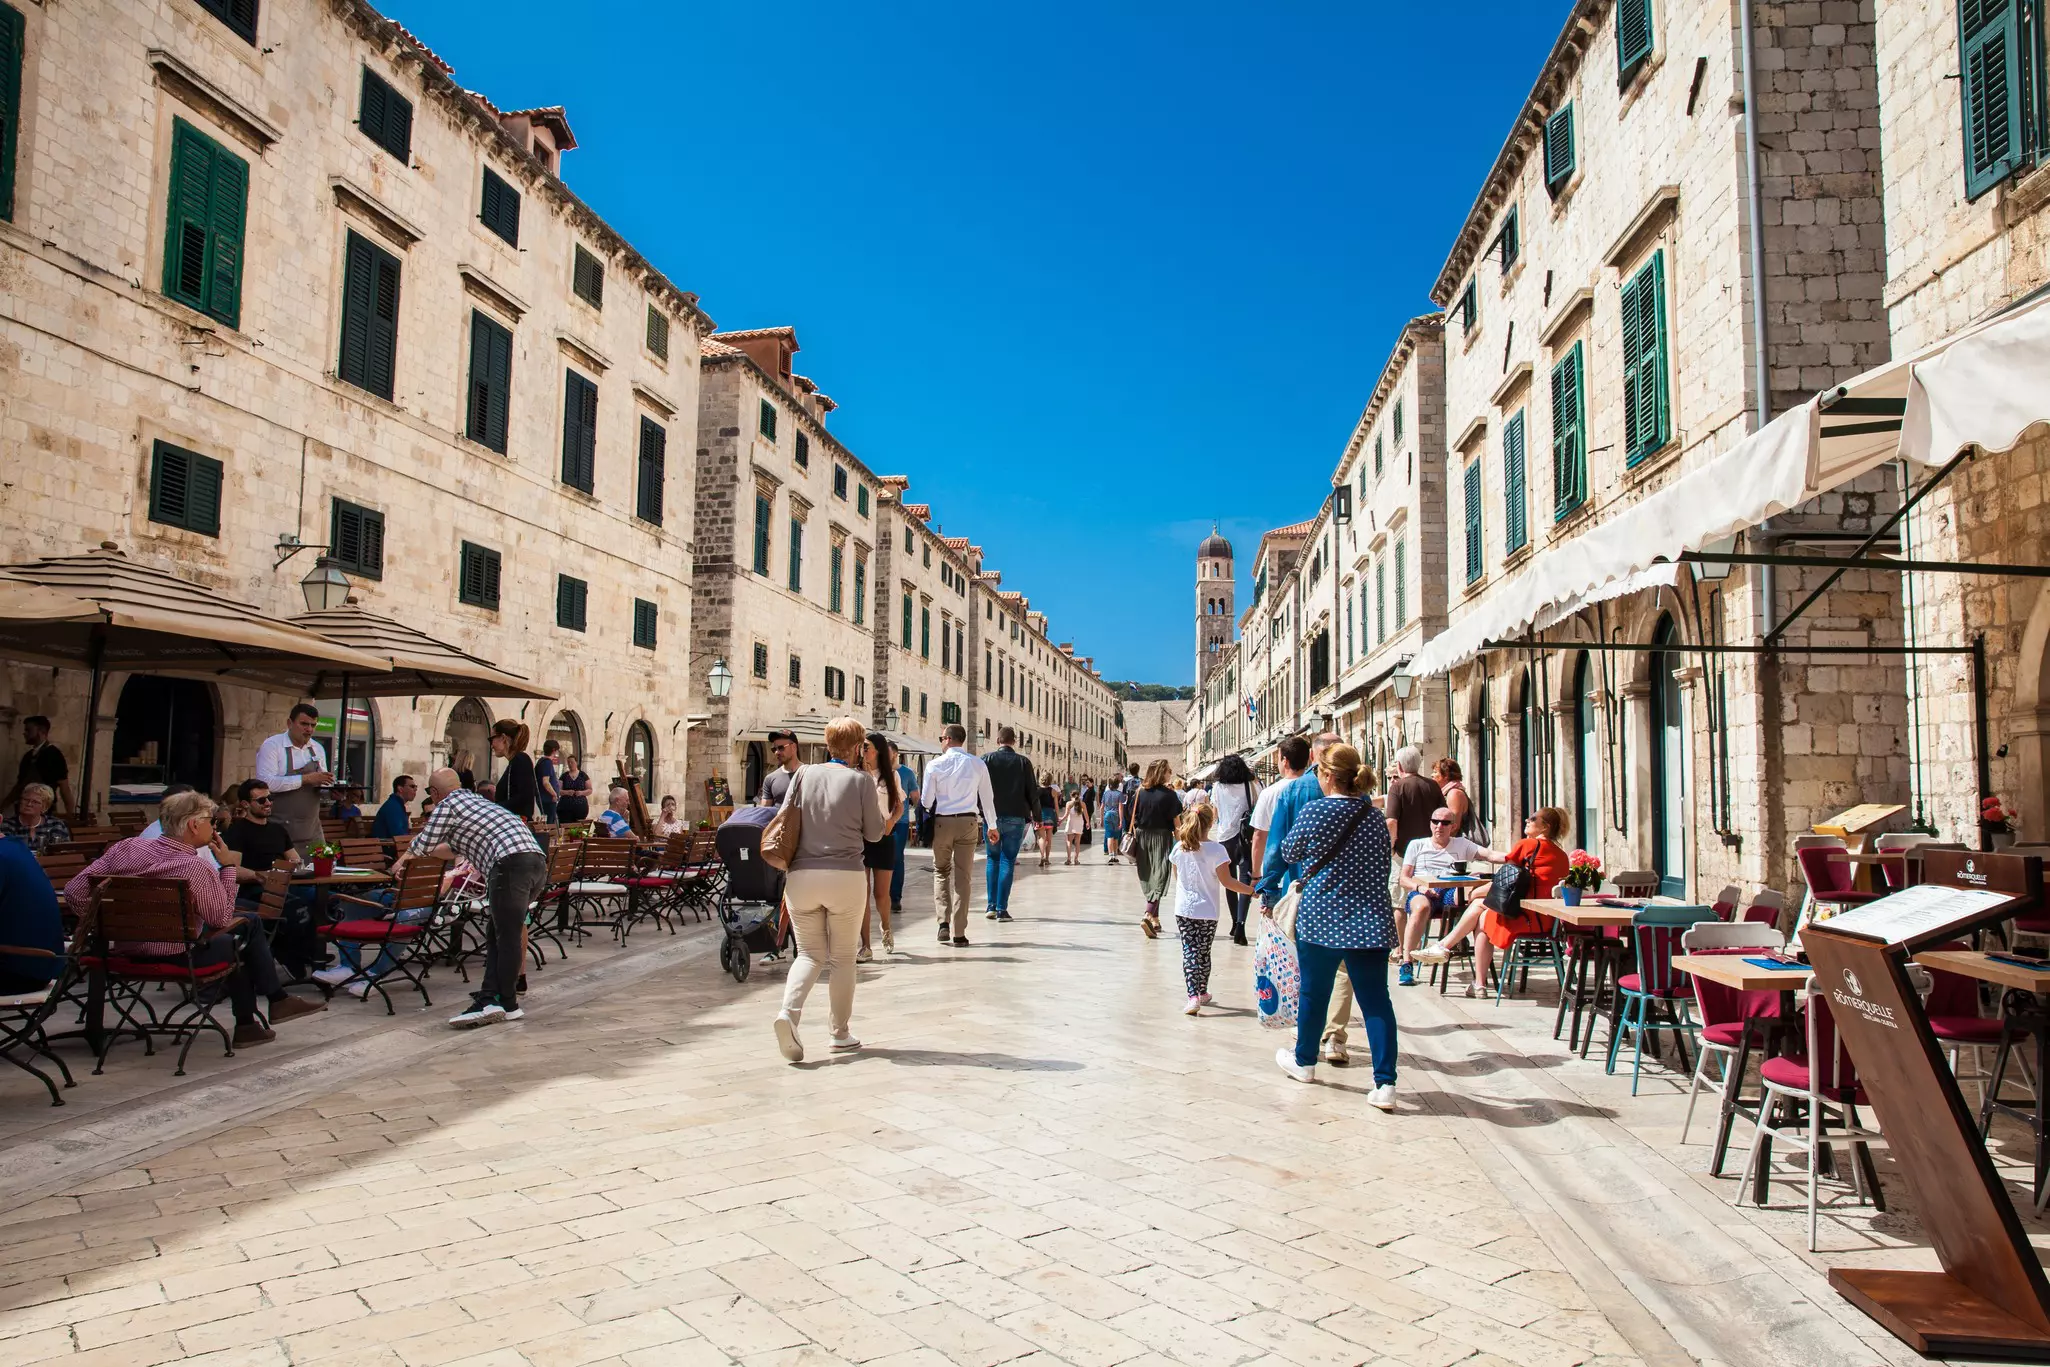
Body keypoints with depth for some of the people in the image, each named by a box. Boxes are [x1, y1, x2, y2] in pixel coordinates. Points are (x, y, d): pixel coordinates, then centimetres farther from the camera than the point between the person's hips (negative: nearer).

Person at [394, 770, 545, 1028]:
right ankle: (490, 998, 8)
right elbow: (456, 848, 46)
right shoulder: (476, 801, 34)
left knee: (506, 936, -3)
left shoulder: (448, 804, 9)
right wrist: (413, 854, 57)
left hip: (511, 863, -8)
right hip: (537, 860, 8)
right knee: (499, 934, 13)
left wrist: (405, 857, 40)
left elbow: (423, 844, 18)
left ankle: (508, 1004, 1)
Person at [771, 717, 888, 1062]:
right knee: (844, 956, 11)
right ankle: (841, 1033, 17)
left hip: (801, 876, 3)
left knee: (810, 953, 12)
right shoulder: (862, 780, -4)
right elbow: (874, 832, 2)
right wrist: (881, 808, 18)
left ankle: (789, 1011, -13)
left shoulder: (803, 774, 4)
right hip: (846, 876, -2)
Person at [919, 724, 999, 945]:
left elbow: (926, 800, -2)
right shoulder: (977, 764, 2)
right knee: (962, 877, 5)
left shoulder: (936, 765, -4)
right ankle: (959, 933, 4)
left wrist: (928, 814, 19)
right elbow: (987, 797, 7)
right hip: (968, 822, 1)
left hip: (942, 821, -1)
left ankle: (944, 921, 1)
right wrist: (992, 826, 17)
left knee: (941, 871, 17)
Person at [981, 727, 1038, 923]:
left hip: (992, 817, 1)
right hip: (1016, 817, -1)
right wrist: (1037, 817, 12)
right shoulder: (1023, 762, 0)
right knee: (1008, 861, 3)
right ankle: (1002, 909, 0)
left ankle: (991, 905, 10)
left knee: (993, 859, 14)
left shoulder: (987, 759, 0)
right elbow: (1032, 793, 2)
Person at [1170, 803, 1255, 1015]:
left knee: (1189, 952, 0)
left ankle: (1193, 996, -14)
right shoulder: (1216, 850, -14)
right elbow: (1226, 880, -13)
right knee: (1204, 953, 13)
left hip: (1184, 910, 1)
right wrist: (1250, 890, -5)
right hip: (1207, 911, -1)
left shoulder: (1179, 848, -3)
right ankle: (1202, 993, 29)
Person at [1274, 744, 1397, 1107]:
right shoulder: (1375, 817, 4)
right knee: (1376, 1000, 3)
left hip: (1320, 919, -3)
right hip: (1371, 922, 3)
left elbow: (1289, 853, 6)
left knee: (1313, 992, 15)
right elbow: (1383, 869, 13)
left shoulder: (1313, 813, -9)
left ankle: (1304, 1061, 34)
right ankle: (1385, 1083, -2)